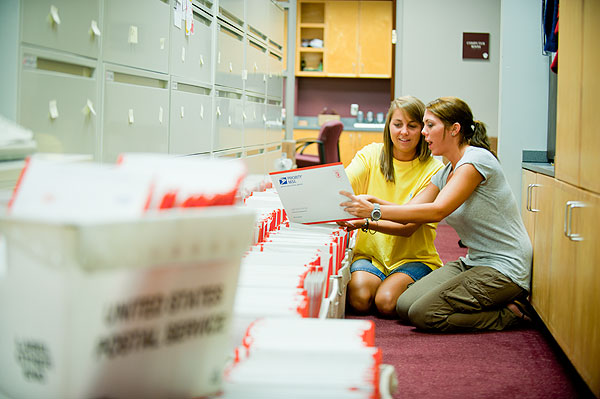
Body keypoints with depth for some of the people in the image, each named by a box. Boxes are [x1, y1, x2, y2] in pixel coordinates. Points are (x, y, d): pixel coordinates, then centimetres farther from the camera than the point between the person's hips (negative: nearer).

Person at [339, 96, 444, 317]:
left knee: (386, 302, -27)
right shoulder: (371, 154, 2)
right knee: (359, 298, -27)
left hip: (413, 259, -1)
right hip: (370, 253, 1)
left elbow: (409, 227, -16)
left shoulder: (434, 170, -8)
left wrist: (366, 223, -33)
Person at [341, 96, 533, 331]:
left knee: (423, 314, -17)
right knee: (405, 306, -3)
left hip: (505, 268, -9)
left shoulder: (477, 159, -16)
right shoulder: (445, 174, 13)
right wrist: (365, 218, -10)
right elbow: (410, 216, 7)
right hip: (474, 262, 9)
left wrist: (376, 211, -28)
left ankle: (509, 314, -2)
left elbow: (437, 211, -27)